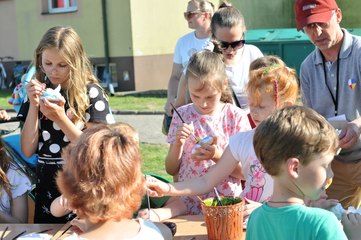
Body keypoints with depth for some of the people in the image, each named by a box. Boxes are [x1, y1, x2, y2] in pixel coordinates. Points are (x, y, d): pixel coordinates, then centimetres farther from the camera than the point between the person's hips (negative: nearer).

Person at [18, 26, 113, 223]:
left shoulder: (91, 92, -8)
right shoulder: (38, 93, 3)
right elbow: (28, 151, -2)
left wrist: (61, 119, -21)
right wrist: (33, 106, -12)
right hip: (47, 183, 4)